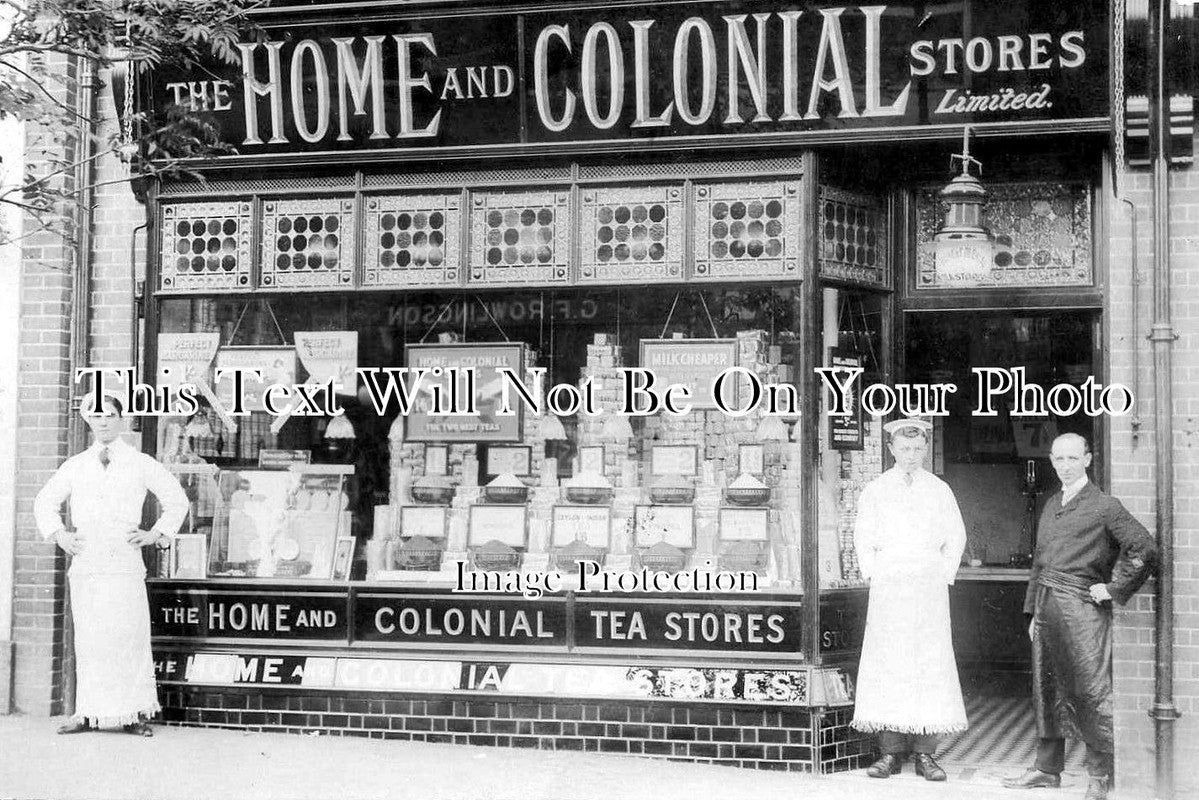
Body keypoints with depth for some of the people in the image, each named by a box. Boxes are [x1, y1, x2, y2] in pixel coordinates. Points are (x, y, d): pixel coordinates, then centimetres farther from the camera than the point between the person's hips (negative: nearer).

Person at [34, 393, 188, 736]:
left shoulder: (141, 464, 8)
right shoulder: (75, 466, 13)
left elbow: (177, 500, 15)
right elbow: (45, 501, 24)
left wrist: (156, 534, 6)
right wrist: (58, 534, 10)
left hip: (124, 562, -2)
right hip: (84, 563, 2)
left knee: (129, 636, -5)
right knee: (88, 639, 0)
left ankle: (135, 713, -2)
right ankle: (87, 713, 5)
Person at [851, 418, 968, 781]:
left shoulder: (939, 490, 9)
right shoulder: (875, 490, 7)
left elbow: (956, 537, 12)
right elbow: (863, 537, 9)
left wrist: (944, 574, 4)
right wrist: (873, 575, 1)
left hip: (929, 588, 1)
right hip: (887, 588, 0)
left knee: (930, 665, -4)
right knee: (887, 665, -5)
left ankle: (924, 753, -1)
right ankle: (890, 752, -3)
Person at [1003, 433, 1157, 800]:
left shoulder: (1103, 506, -4)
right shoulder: (1051, 506, 18)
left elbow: (1145, 549, -10)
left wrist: (1113, 589, -9)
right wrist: (1034, 611, 18)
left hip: (1082, 608, -7)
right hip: (1047, 608, 7)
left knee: (1090, 692, -7)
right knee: (1046, 690, 11)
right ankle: (1047, 767, 20)